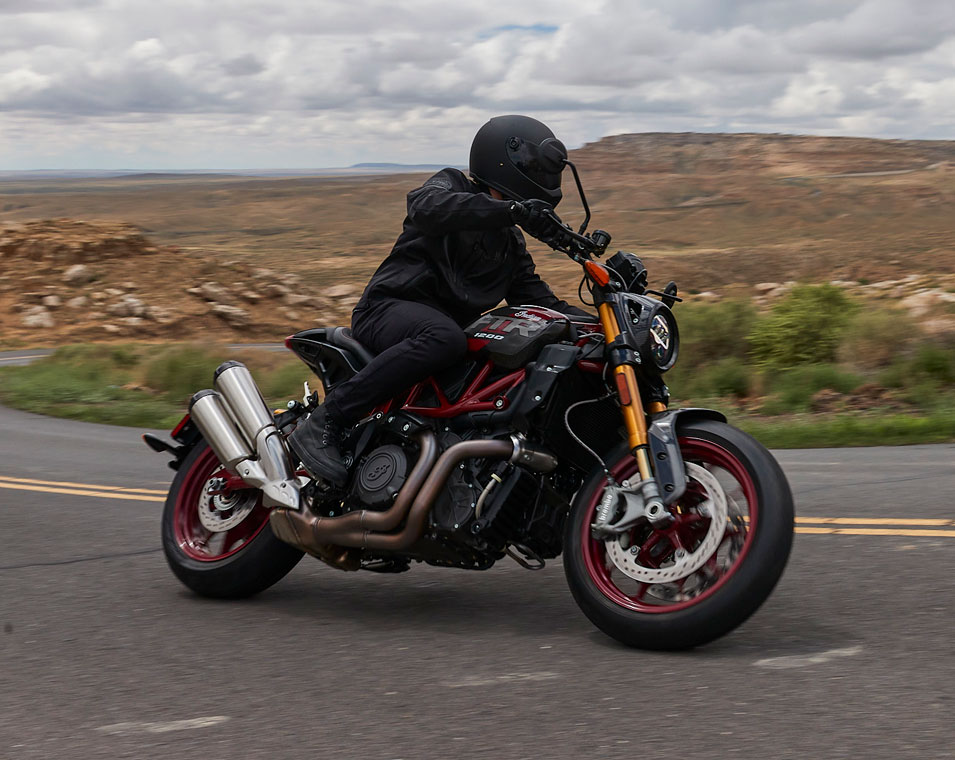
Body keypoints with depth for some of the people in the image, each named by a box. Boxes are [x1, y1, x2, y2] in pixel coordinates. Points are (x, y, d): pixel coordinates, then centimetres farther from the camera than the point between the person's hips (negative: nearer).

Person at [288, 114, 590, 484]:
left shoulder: (511, 244, 25)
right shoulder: (451, 185, 2)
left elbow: (536, 297, 18)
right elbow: (426, 207, -23)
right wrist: (513, 210, -34)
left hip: (449, 325, 8)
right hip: (389, 310, -7)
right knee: (444, 337, -40)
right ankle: (323, 423, -38)